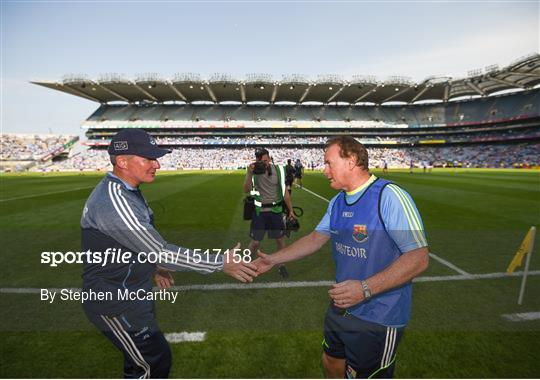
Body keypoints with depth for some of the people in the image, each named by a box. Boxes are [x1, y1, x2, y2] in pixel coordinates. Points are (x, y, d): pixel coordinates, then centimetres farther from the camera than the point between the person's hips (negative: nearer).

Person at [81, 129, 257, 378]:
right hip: (116, 304, -9)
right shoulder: (113, 201, -30)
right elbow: (162, 252, -29)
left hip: (132, 295, 9)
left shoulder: (126, 191, 2)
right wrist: (221, 263, -25)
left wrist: (152, 267, 16)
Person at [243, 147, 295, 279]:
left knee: (280, 239, 11)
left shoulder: (278, 170, -4)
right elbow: (246, 190, -18)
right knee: (255, 242, 3)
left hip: (275, 210, 2)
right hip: (259, 211, -1)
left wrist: (290, 210, 7)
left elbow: (284, 191, 3)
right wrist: (249, 173, -31)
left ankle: (281, 265, 33)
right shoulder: (253, 171, -7)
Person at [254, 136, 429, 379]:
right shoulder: (338, 202, 4)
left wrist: (366, 288, -30)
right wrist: (273, 260, 8)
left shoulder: (389, 196, -22)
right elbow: (316, 239, 10)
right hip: (340, 308, 7)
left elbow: (418, 258, -24)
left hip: (378, 320, -7)